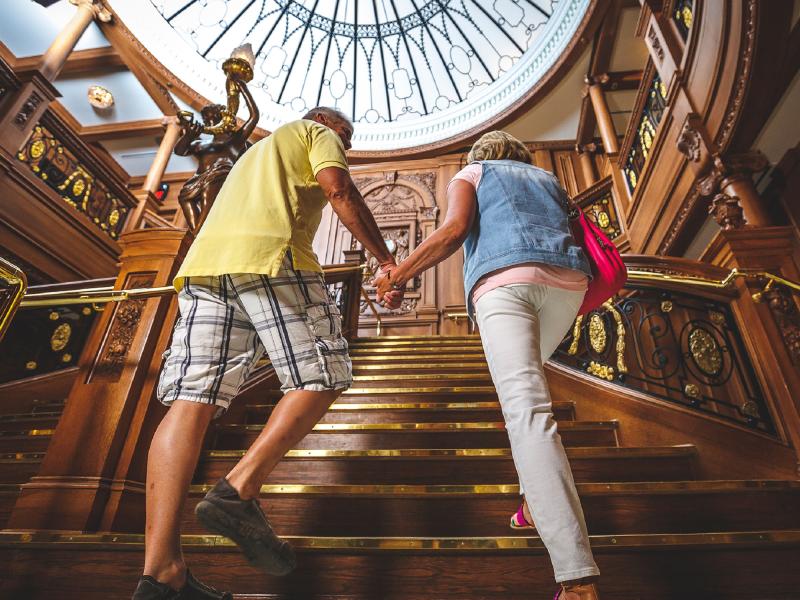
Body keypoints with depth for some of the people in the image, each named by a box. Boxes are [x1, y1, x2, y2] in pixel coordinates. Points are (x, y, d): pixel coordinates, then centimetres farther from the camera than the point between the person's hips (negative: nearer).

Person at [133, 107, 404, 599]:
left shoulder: (259, 151, 43)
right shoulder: (316, 132, 21)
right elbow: (340, 191, 0)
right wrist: (386, 258, 2)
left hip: (206, 259, 8)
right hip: (270, 254, -7)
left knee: (193, 399, -6)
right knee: (323, 377, -1)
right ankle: (239, 491, -14)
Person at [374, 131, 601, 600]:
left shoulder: (469, 174, 24)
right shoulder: (548, 180, 36)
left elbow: (454, 229, 2)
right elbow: (579, 241, 27)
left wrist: (399, 274, 6)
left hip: (504, 280, -5)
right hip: (567, 283, 6)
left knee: (529, 412, -17)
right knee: (524, 376, 28)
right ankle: (537, 497, 19)